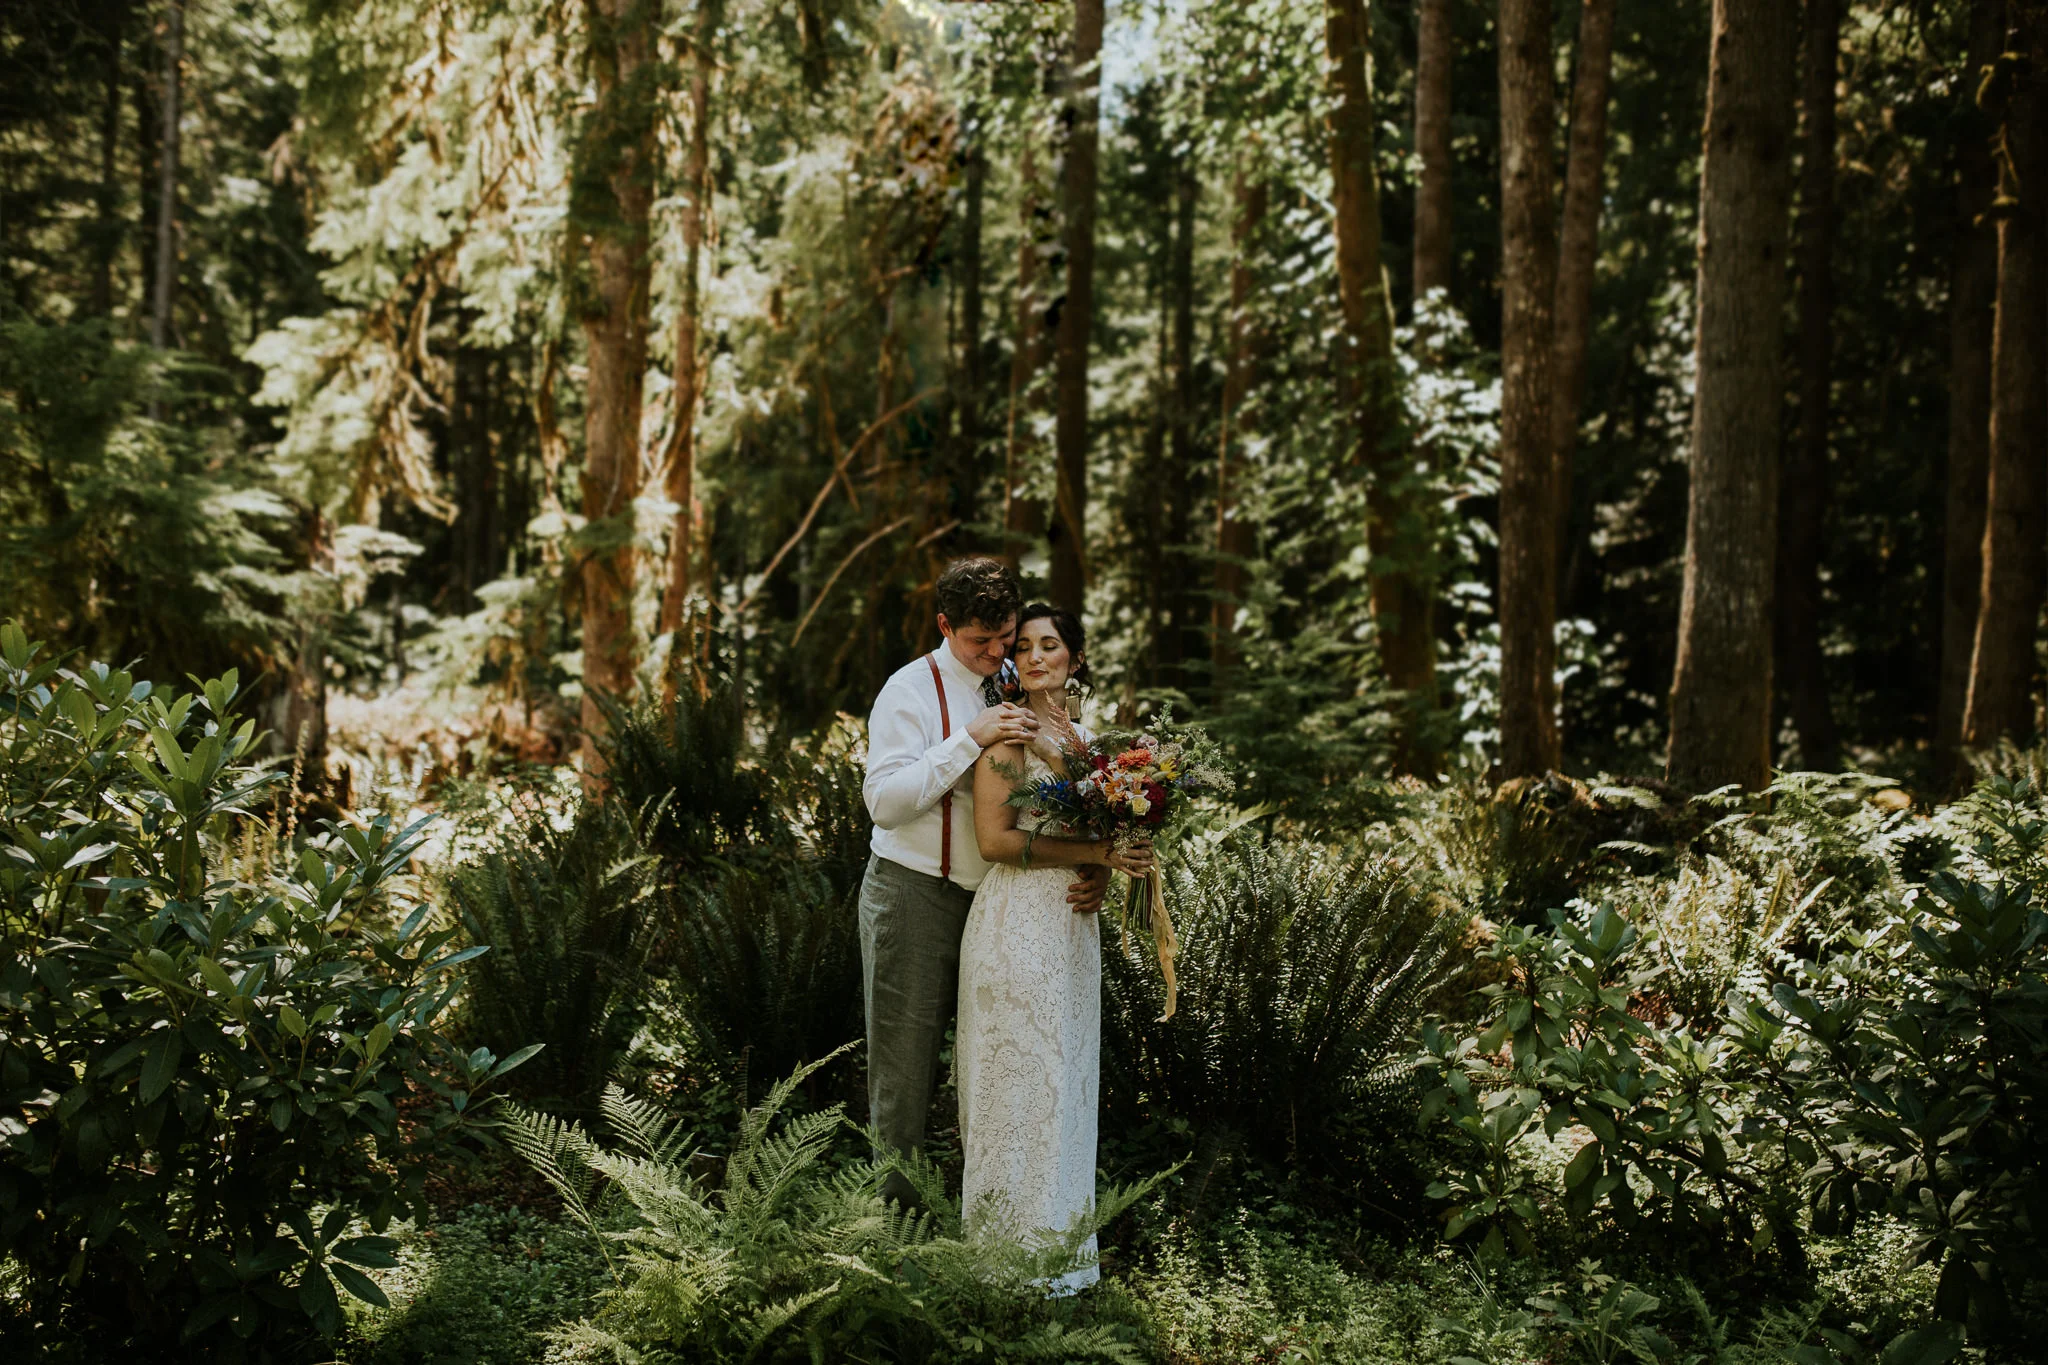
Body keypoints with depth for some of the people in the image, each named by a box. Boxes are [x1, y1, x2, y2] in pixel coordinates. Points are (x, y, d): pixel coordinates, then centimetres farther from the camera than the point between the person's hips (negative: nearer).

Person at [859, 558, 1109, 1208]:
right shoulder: (913, 691, -9)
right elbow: (885, 801, -19)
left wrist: (1095, 865, -8)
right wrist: (971, 738, -26)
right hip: (914, 894, -5)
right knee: (905, 1065, 1)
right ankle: (895, 1209, 11)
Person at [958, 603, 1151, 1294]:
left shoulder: (1079, 735, 14)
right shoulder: (1011, 733, -9)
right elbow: (995, 839, -17)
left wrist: (1104, 869, -1)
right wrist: (1096, 852, -18)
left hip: (1072, 923, 8)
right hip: (1018, 922, -8)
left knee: (1064, 1078, 13)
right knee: (1021, 1079, -3)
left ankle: (1057, 1245, 22)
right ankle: (1018, 1252, 6)